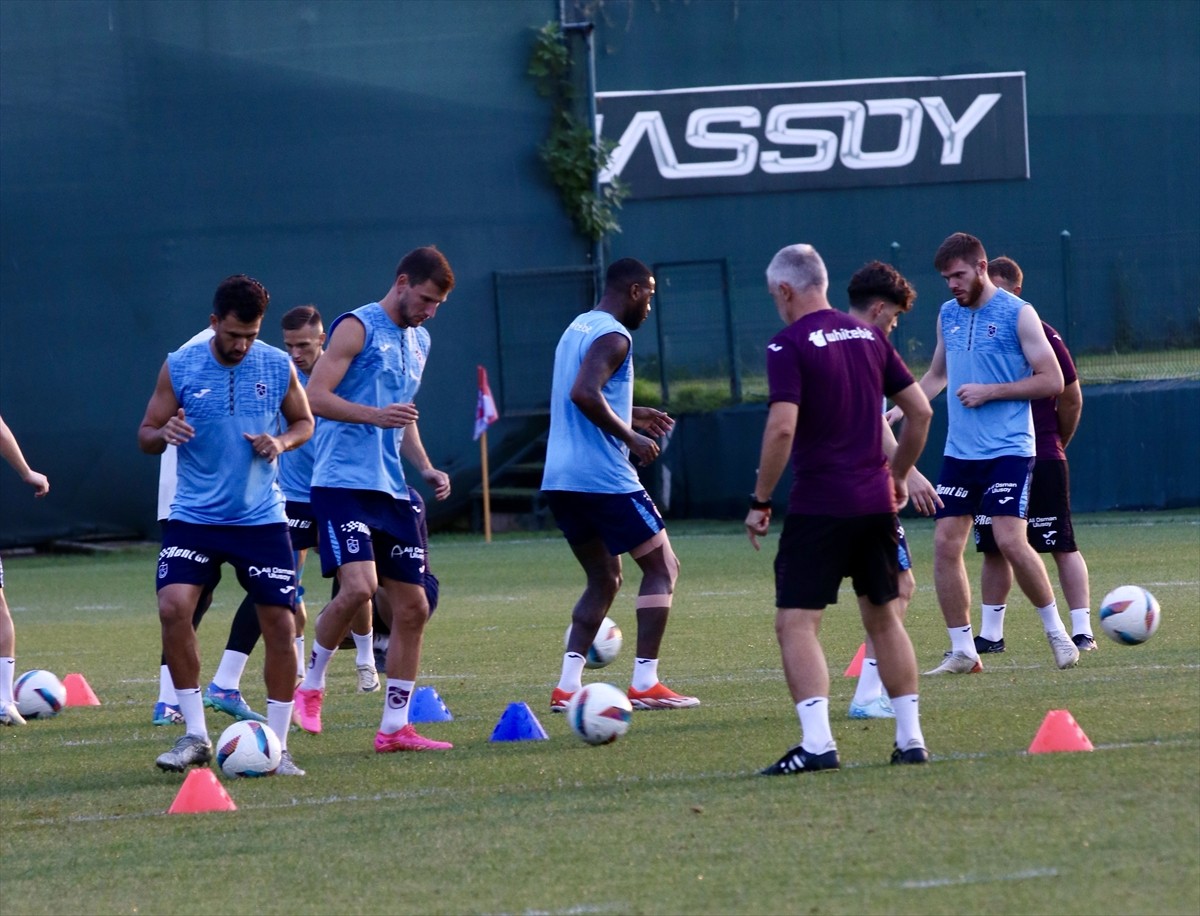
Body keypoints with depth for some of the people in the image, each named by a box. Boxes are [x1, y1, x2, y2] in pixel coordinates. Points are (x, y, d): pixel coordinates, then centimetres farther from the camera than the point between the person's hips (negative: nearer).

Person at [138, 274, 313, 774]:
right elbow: (145, 435, 2)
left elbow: (304, 421, 13)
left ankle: (277, 745, 9)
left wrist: (282, 442, -10)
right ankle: (195, 736, -8)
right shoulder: (179, 367, -4)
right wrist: (164, 433, -21)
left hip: (261, 519, 1)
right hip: (194, 517, -1)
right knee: (173, 607, -20)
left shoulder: (278, 367, -1)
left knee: (279, 624, -4)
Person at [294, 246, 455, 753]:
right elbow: (316, 396, -13)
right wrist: (375, 416, -25)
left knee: (412, 606, 3)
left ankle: (394, 727, 9)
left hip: (391, 491, 8)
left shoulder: (418, 342, 20)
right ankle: (311, 685, -2)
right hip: (343, 481, -8)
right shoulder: (358, 327, -5)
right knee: (358, 585, -25)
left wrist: (427, 468, 17)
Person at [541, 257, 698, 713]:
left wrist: (632, 416, 24)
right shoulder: (613, 336, -12)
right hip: (604, 479, -9)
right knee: (662, 568, 2)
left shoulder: (578, 329, 18)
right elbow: (584, 394, -27)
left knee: (604, 580, 17)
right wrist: (630, 437, -18)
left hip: (562, 482, 9)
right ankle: (645, 684, -4)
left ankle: (567, 687, 6)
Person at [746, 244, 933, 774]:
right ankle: (910, 737, 16)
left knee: (796, 624, -6)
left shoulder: (789, 345, -9)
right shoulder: (868, 337, 11)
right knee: (883, 618, 17)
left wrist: (760, 501, -11)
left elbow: (782, 427, -19)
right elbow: (919, 412, 12)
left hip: (819, 506, -6)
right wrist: (898, 476, 23)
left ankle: (817, 743, -20)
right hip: (876, 502, 6)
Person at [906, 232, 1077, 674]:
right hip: (959, 452, 6)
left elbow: (1051, 381, -9)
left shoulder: (1017, 314, -7)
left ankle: (1056, 631, 2)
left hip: (1007, 450, -6)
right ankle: (962, 651, 7)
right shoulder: (948, 315, 12)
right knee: (945, 543, -1)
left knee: (1010, 540, -17)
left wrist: (989, 391, -14)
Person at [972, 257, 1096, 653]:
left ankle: (1081, 631, -3)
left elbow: (1071, 400, 1)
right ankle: (991, 634, 16)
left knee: (1062, 546, -4)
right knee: (993, 550, 8)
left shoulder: (1041, 335, -6)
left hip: (1042, 461, -4)